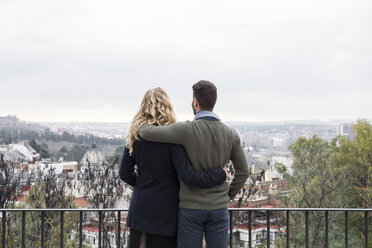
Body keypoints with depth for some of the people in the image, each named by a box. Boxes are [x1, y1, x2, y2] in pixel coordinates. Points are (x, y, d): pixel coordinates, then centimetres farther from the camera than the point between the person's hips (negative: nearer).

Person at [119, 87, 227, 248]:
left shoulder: (135, 135, 0)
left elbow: (124, 173, 7)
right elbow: (189, 177, -21)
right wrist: (221, 175, -10)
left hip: (140, 209, 5)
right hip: (165, 210, -4)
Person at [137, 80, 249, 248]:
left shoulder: (187, 130, -18)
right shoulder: (231, 134, -4)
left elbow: (147, 133, -19)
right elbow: (243, 171, 4)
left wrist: (140, 126, 5)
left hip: (191, 208, -3)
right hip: (218, 208, 3)